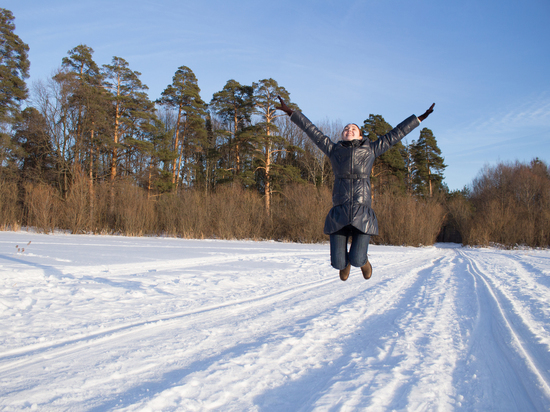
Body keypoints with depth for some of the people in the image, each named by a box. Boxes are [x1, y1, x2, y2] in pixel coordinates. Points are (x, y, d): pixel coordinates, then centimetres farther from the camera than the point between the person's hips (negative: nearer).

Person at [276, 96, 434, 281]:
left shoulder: (371, 150, 16)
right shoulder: (333, 150, 15)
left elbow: (395, 134, 21)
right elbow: (311, 130, 17)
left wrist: (419, 118, 25)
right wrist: (290, 112, 18)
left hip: (363, 214, 0)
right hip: (339, 214, 1)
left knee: (357, 260, -12)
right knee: (338, 263, -3)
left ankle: (363, 260, 28)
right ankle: (345, 262, 37)